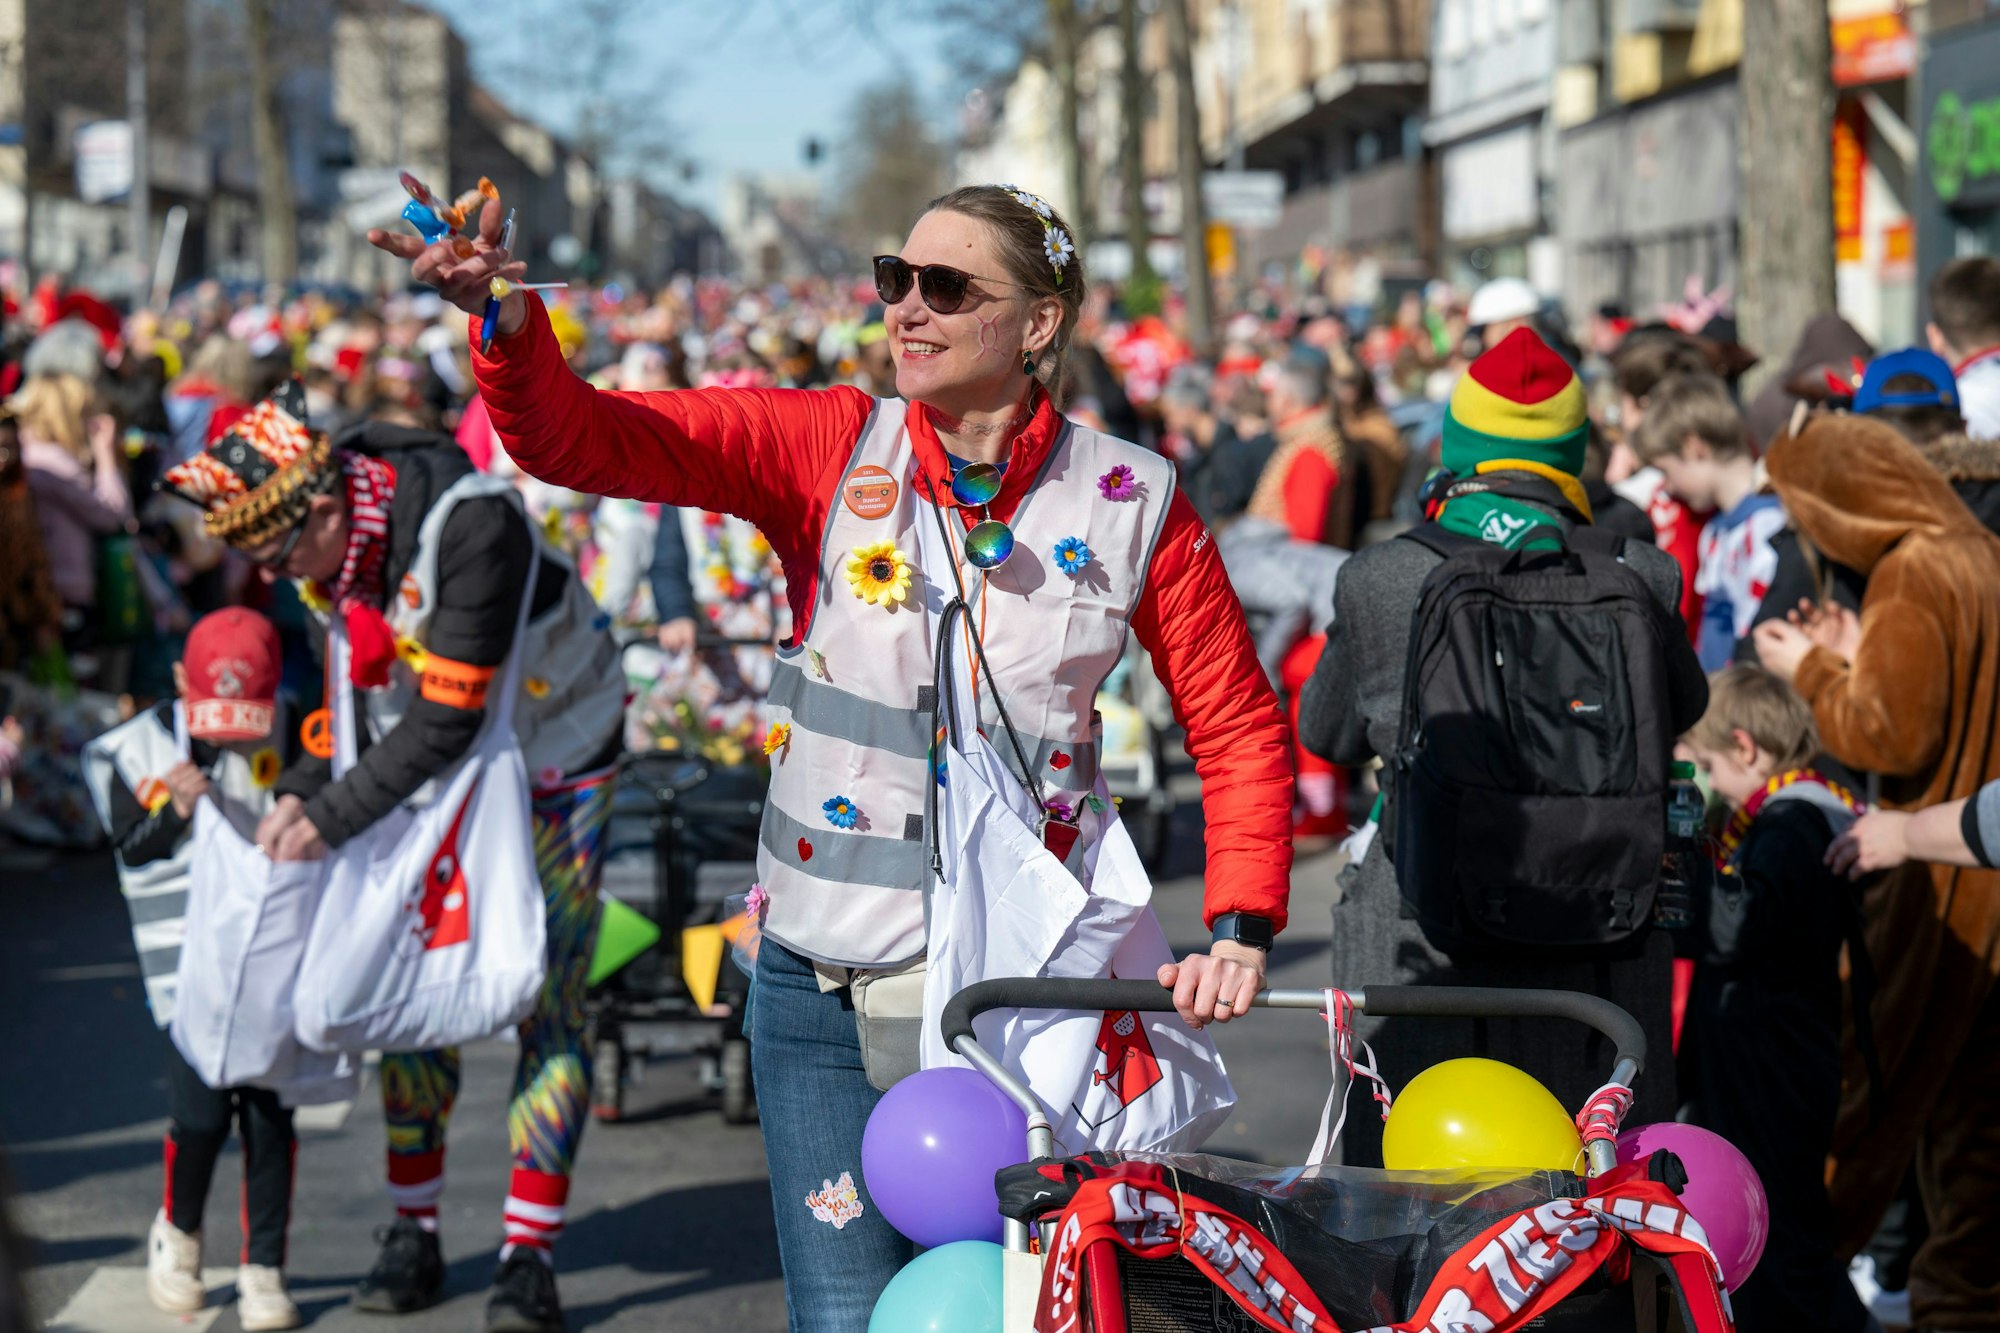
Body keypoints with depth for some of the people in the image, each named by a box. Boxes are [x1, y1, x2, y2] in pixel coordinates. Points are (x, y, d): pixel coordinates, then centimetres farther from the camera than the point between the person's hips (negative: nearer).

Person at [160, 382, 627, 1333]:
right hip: (432, 759, 6)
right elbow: (351, 681, 0)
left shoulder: (473, 523, -36)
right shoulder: (319, 543, -14)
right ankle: (414, 1233, 14)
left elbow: (448, 718, -32)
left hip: (555, 756, -6)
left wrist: (332, 818, -29)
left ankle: (530, 1253, -3)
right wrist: (300, 790, -15)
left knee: (548, 997, -7)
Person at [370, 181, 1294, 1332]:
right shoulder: (825, 447, -4)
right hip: (829, 982, 0)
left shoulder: (1131, 498, -3)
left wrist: (1241, 930, -8)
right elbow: (582, 437, -13)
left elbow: (1238, 725, 4)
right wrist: (508, 319, -33)